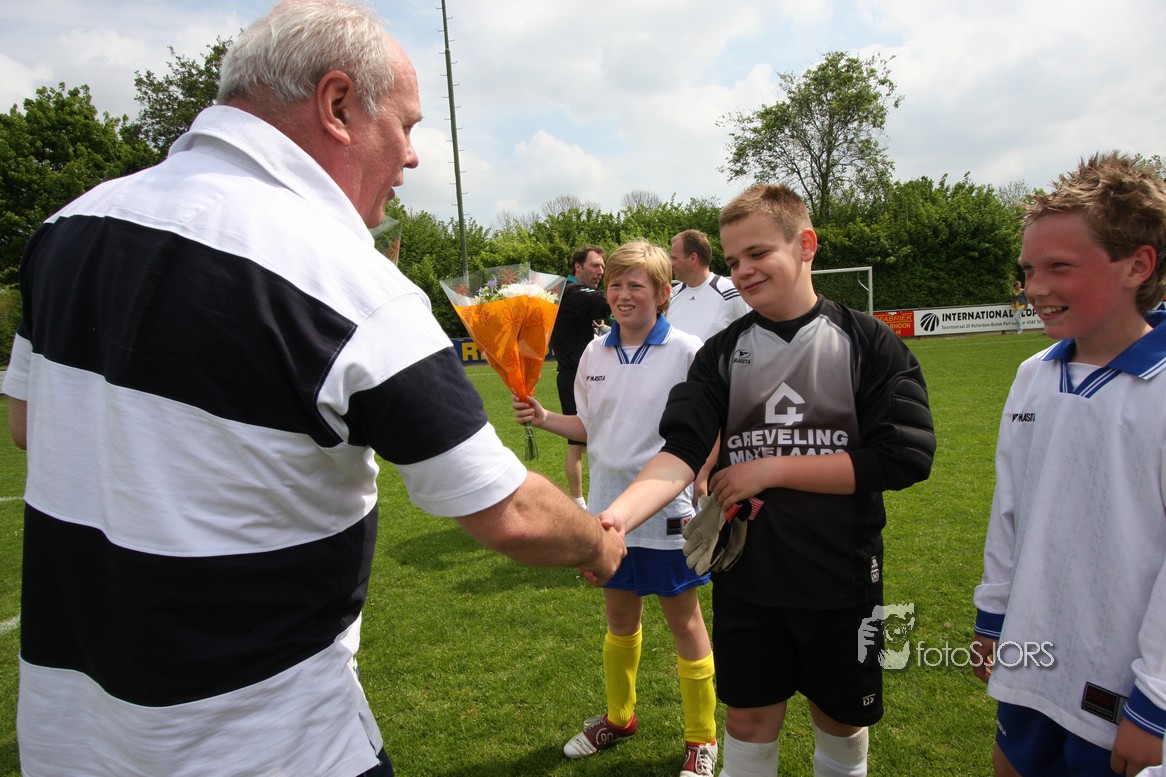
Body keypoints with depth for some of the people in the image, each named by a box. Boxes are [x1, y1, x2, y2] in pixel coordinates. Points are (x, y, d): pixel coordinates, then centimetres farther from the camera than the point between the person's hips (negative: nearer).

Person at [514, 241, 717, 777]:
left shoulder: (688, 354, -12)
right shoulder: (595, 354, 3)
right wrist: (543, 419, -3)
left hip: (668, 512, -4)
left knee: (684, 622, 11)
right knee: (619, 620, 21)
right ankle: (618, 718, 44)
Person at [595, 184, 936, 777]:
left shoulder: (867, 343, -7)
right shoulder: (722, 353, -2)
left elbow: (905, 456, -16)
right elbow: (681, 451, -14)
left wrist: (771, 467, -18)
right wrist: (618, 514, -33)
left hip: (841, 580, -1)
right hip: (745, 578, 1)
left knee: (841, 718, 18)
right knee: (749, 719, 14)